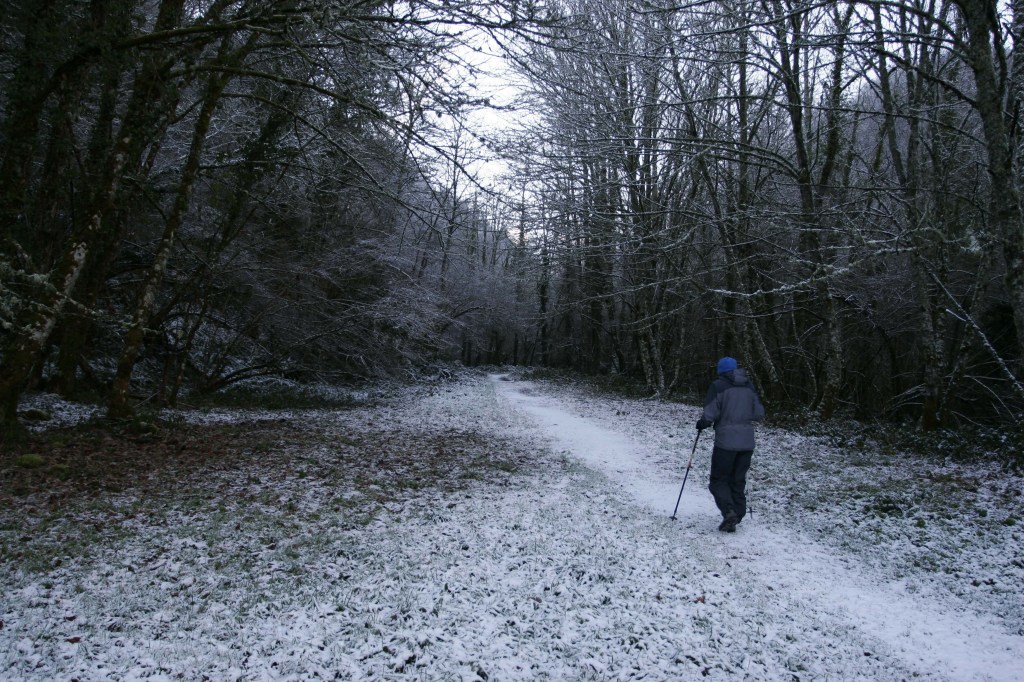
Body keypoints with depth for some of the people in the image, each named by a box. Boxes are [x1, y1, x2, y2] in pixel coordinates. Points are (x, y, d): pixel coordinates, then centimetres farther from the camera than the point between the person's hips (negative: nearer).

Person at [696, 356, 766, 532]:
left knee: (719, 480, 4)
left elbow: (710, 413, -13)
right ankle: (736, 516, 12)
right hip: (747, 442, 5)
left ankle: (729, 512, -15)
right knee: (738, 481, 14)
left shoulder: (718, 386, -7)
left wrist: (702, 424, 6)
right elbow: (759, 414, 9)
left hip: (726, 441, -5)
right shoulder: (749, 387, 9)